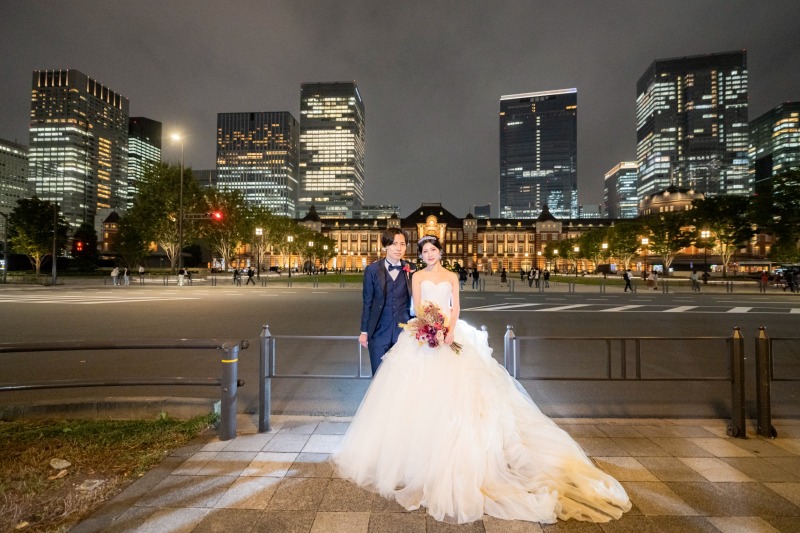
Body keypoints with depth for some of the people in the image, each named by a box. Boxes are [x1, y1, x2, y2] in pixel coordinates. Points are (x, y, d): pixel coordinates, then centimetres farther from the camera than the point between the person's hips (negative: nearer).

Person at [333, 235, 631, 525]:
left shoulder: (452, 277, 11)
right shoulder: (418, 277, 8)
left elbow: (456, 307, 3)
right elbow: (417, 307, -1)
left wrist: (450, 331, -14)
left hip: (450, 334, 1)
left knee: (452, 387, -3)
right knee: (421, 387, -3)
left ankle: (452, 447, 9)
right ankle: (420, 445, 9)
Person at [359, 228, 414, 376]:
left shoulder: (411, 270, -1)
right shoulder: (372, 270, -3)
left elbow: (414, 300, 5)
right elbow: (367, 302, 1)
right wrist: (364, 331, 2)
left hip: (403, 330, 1)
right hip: (379, 331, 0)